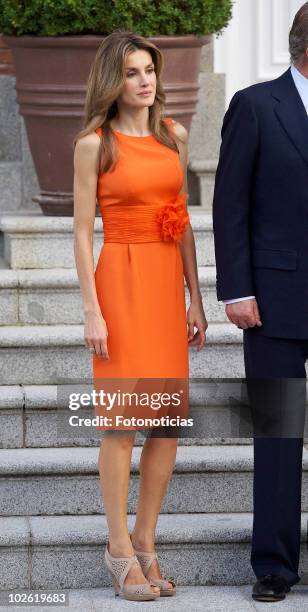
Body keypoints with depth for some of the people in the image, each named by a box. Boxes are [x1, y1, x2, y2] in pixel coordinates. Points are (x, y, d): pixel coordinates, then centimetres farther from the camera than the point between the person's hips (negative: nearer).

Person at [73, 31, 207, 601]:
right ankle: (120, 549, 4)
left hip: (168, 281, 5)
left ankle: (145, 540, 15)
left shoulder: (174, 135, 9)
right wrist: (92, 312, -11)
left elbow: (183, 223, 13)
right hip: (120, 278, -5)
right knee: (122, 418, -4)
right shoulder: (94, 143, -5)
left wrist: (195, 299, 9)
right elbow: (83, 233, -6)